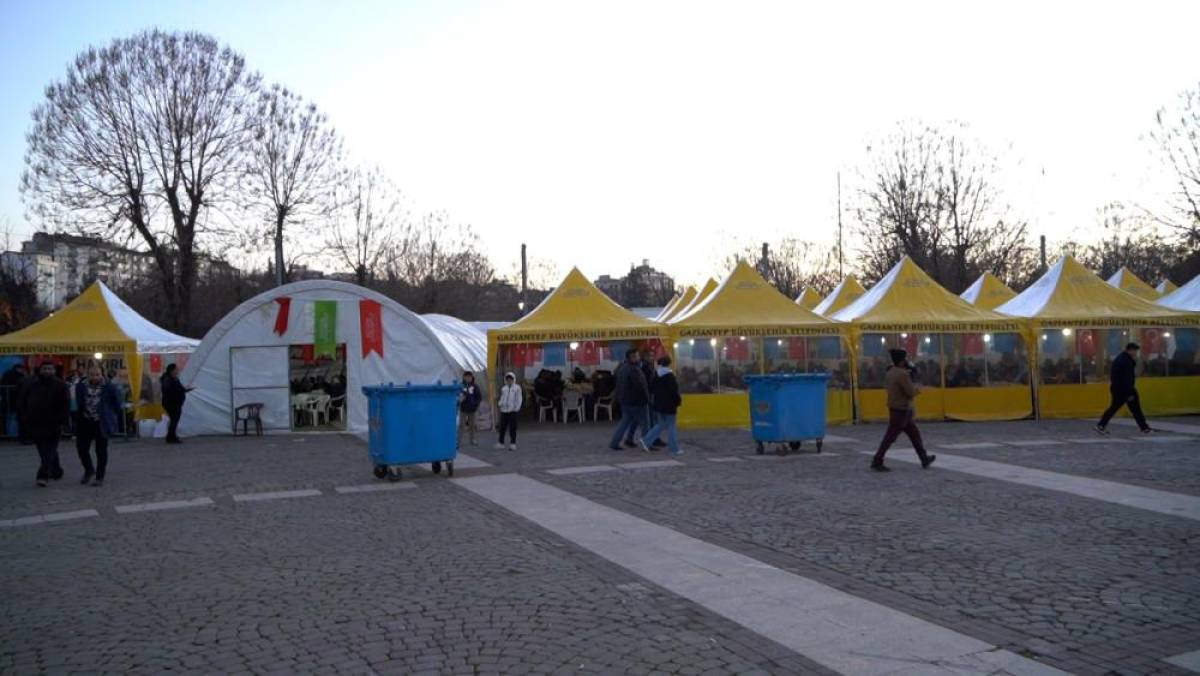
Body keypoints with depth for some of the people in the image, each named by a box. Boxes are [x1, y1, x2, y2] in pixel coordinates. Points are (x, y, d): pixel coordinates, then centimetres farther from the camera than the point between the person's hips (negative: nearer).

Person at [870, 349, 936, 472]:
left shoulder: (889, 373, 6)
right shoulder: (903, 374, -20)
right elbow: (911, 392, -19)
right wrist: (916, 388, 4)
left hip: (896, 409, 9)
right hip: (901, 411, -9)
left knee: (915, 434, 18)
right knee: (890, 437, -4)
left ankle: (925, 459, 26)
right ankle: (877, 462, 0)